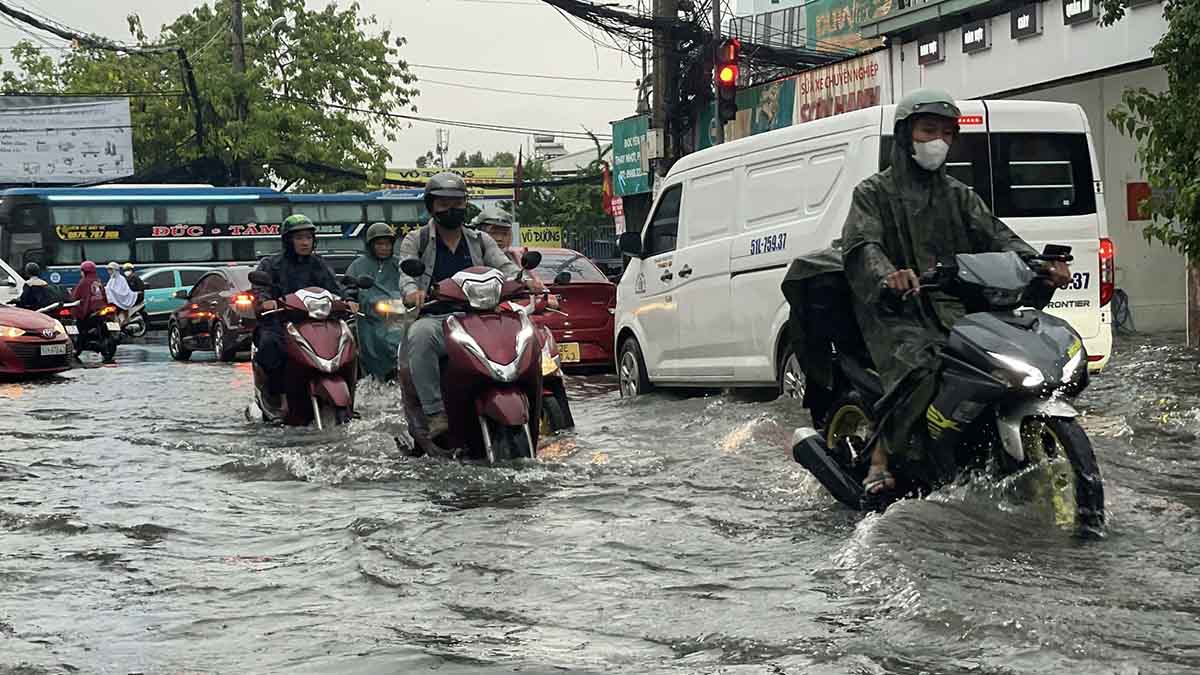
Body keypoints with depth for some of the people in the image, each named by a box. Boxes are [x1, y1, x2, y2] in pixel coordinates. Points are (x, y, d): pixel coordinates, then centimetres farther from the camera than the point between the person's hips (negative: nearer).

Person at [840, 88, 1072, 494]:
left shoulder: (959, 196, 23)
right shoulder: (874, 193, 9)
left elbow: (995, 235, 7)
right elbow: (861, 245, -10)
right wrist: (888, 275, -34)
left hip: (956, 309, 5)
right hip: (898, 312, -5)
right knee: (921, 369, -34)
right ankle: (880, 460, -24)